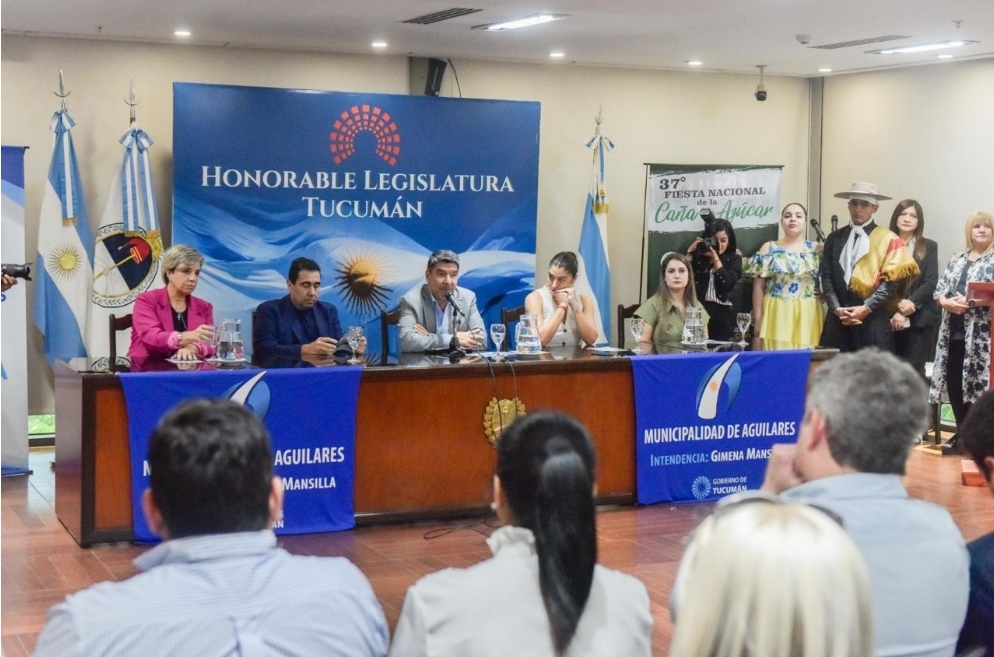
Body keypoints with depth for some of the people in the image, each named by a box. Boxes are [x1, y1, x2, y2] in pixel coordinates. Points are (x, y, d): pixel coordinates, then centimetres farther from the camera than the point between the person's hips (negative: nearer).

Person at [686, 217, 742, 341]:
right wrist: (690, 252, -8)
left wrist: (715, 258, -12)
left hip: (722, 312, -1)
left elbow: (728, 282, -10)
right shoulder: (699, 256, 7)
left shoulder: (734, 258, 6)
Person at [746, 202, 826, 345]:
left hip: (808, 316, 1)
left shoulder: (817, 249, 8)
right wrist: (757, 319, -2)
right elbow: (758, 288, 4)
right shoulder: (769, 249, 6)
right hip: (776, 314, -1)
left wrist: (826, 318, 2)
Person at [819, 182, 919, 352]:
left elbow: (891, 281, -4)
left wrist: (866, 308, -12)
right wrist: (836, 308, -6)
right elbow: (826, 276, 7)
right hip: (838, 319, 3)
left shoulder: (887, 240, 3)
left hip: (873, 320, -3)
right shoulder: (834, 238, 12)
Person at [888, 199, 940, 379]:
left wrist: (908, 304, -13)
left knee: (913, 369, -5)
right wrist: (897, 304, -14)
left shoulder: (929, 247, 7)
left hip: (920, 318, -1)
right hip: (891, 318, 1)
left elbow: (931, 283, -1)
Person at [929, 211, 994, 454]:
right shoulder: (957, 259, 17)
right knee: (953, 382, 5)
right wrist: (947, 302, -8)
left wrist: (970, 303, -18)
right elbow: (939, 289, 12)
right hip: (954, 331, 6)